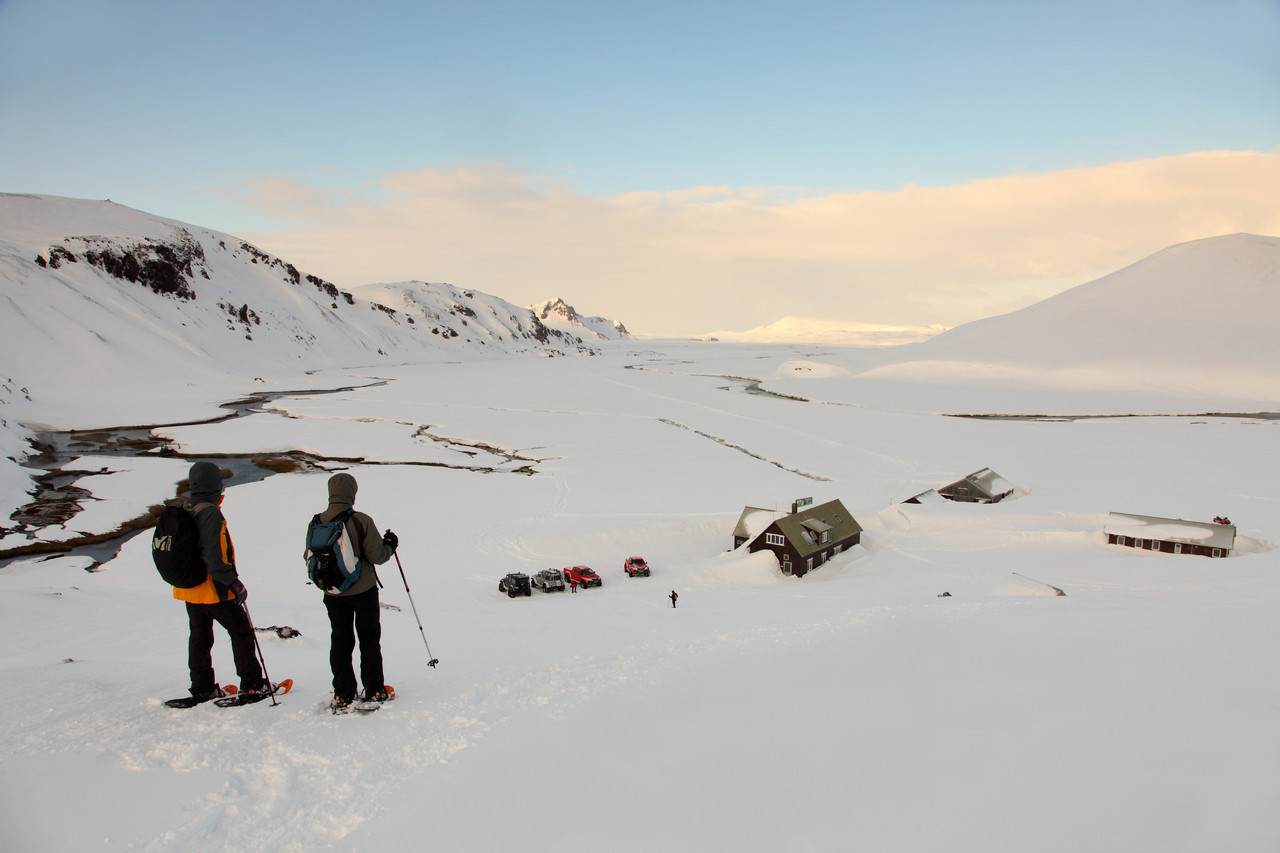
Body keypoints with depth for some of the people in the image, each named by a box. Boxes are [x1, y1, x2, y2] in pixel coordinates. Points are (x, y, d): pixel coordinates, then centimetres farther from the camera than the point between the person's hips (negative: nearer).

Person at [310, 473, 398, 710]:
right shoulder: (361, 521, -18)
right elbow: (376, 555, -15)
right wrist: (390, 545, 5)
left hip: (333, 594, 3)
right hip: (363, 591, -3)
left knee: (340, 641, 13)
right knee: (369, 639, 11)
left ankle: (342, 694, 15)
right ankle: (374, 691, 13)